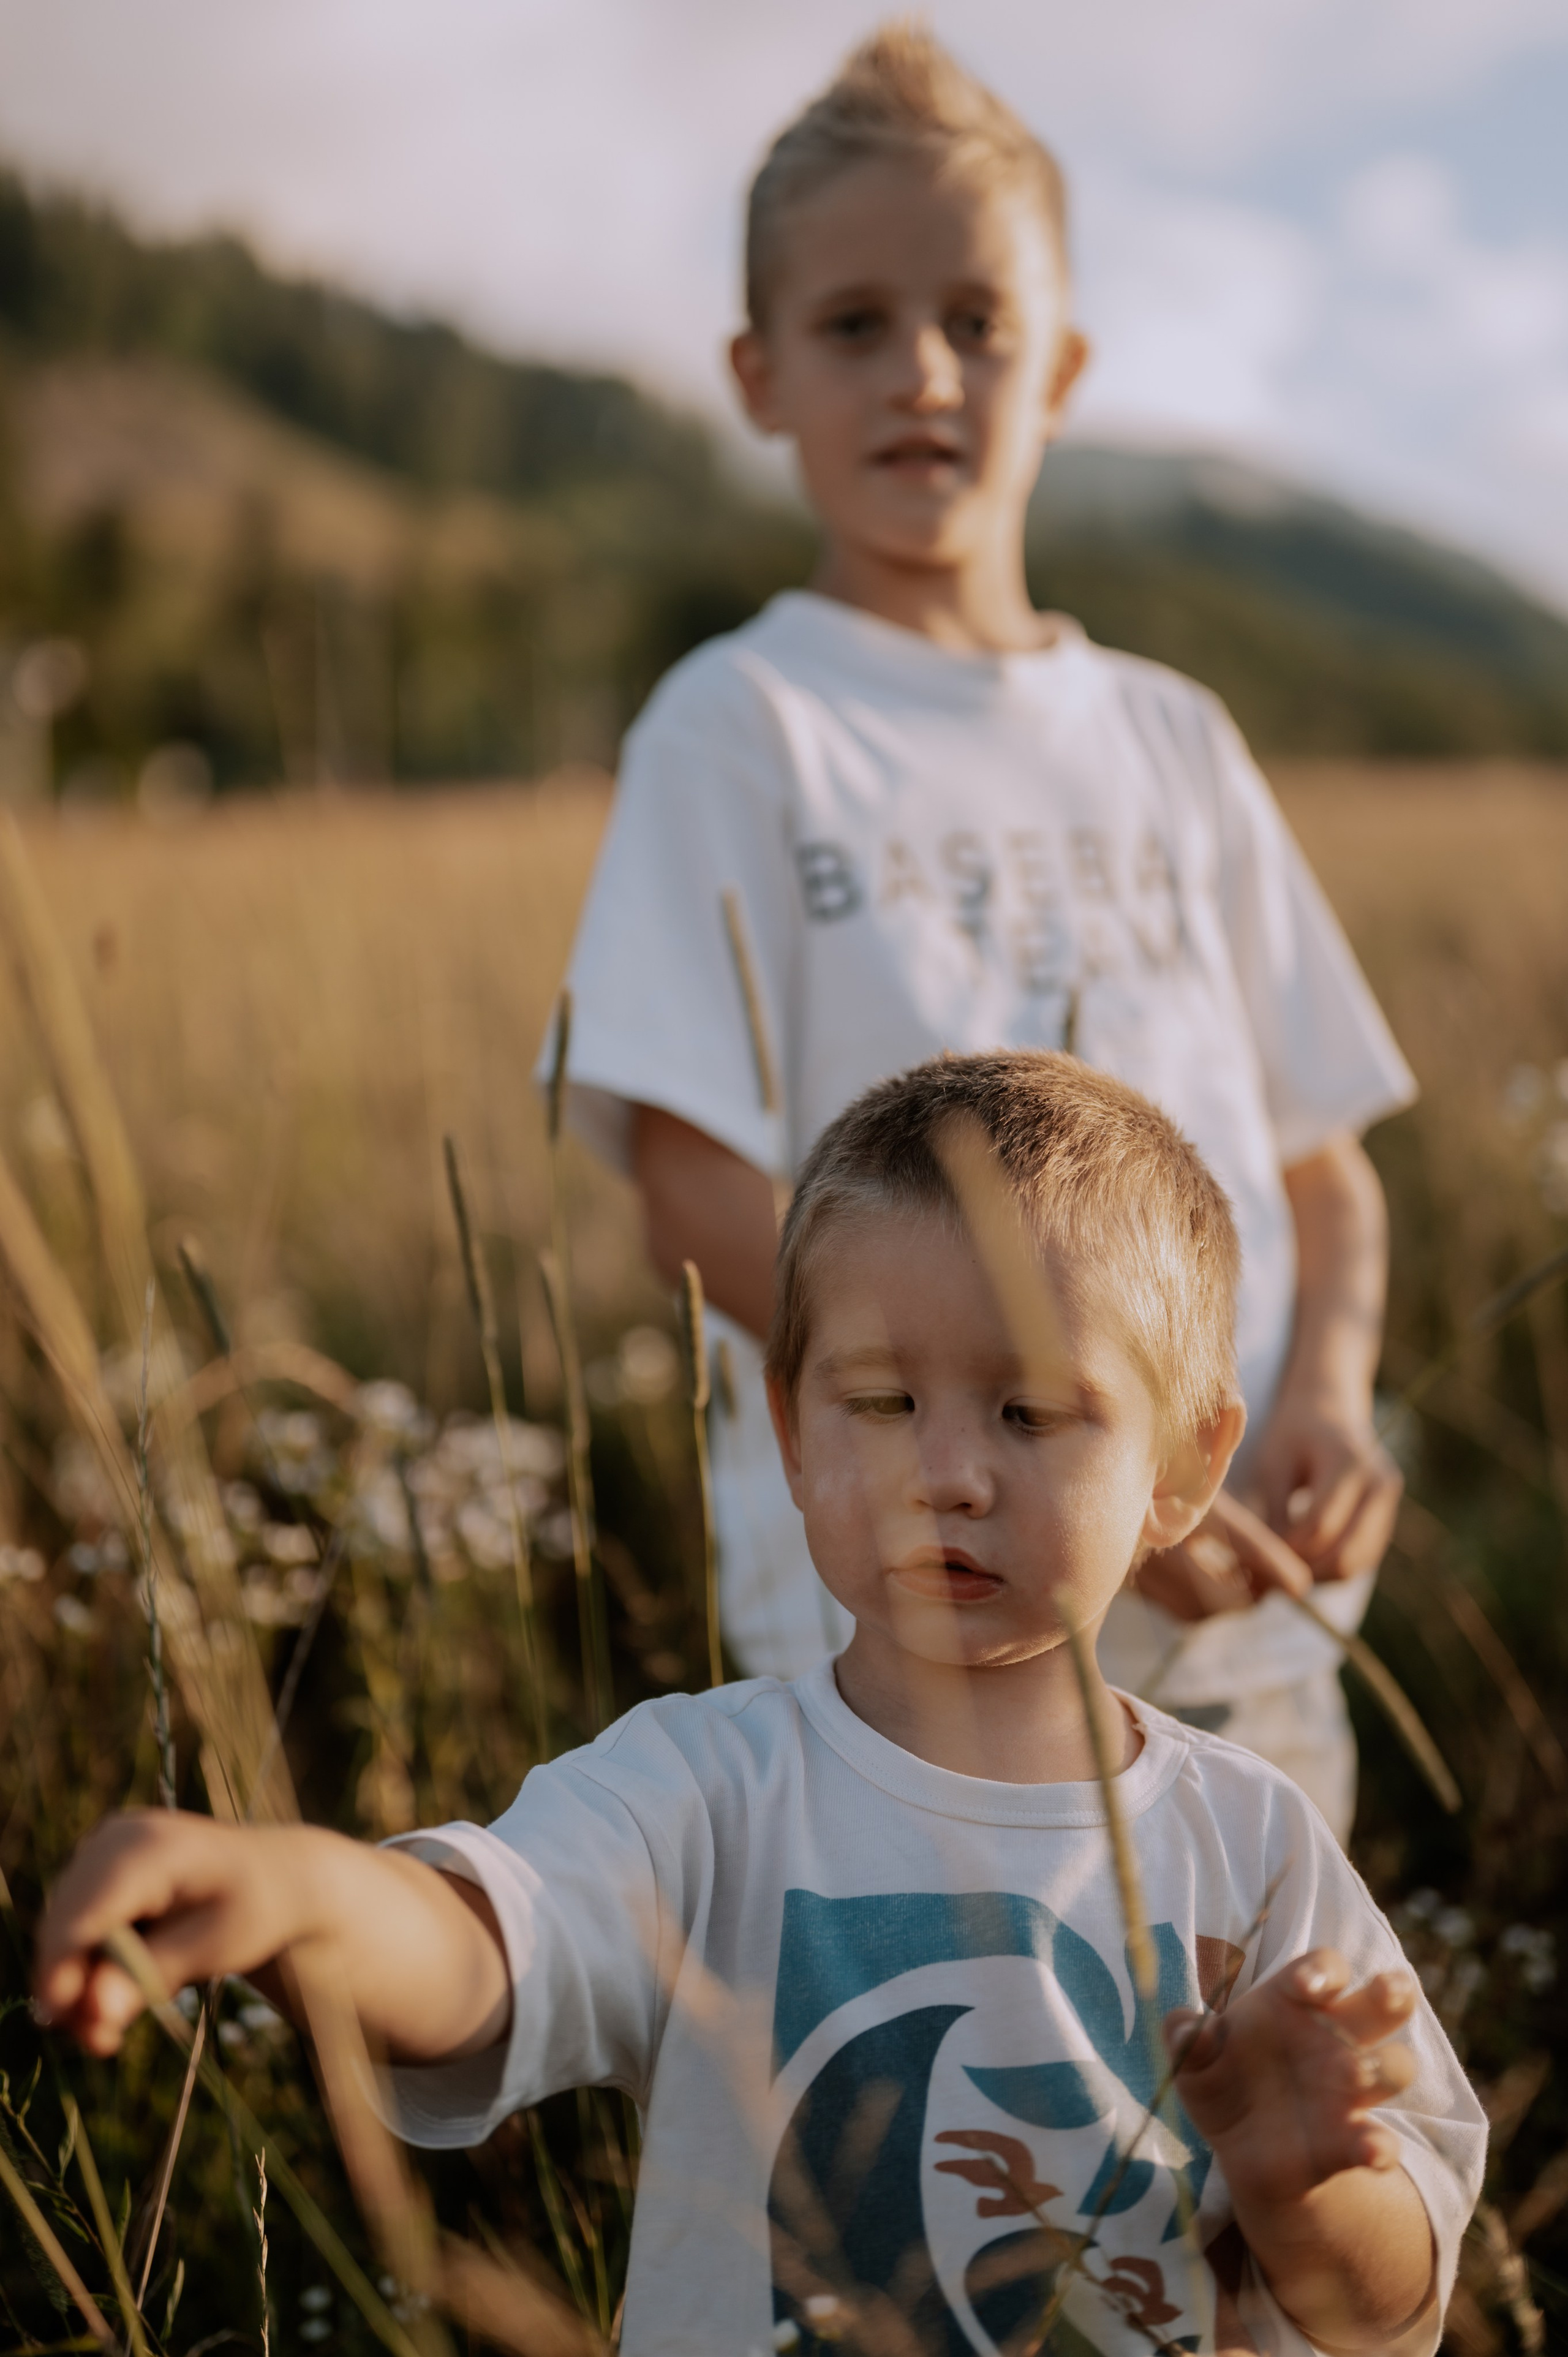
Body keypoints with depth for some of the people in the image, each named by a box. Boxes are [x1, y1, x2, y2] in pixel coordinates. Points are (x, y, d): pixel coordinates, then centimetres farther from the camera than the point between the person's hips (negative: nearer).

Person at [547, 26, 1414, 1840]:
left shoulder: (1170, 742, 11)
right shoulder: (737, 730, -3)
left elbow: (1321, 1150, 14)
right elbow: (700, 1195, -11)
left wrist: (1329, 1390, -6)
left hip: (1246, 1627, 5)